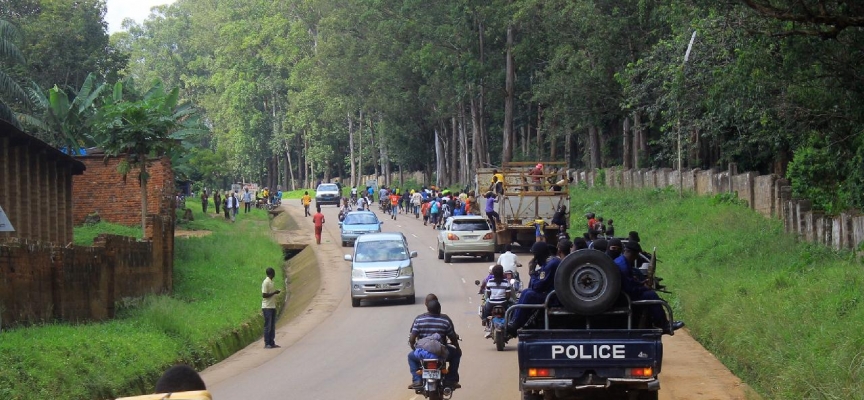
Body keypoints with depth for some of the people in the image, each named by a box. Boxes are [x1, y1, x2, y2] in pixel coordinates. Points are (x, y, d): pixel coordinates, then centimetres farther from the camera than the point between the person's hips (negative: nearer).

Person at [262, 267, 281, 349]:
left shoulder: (271, 282, 14)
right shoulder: (266, 282, -14)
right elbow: (264, 295, -19)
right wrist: (274, 293, -16)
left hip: (272, 307, 9)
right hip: (267, 307, -9)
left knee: (272, 326, 10)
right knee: (268, 326, -5)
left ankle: (272, 343, 13)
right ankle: (267, 344, -1)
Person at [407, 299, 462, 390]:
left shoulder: (418, 319, -2)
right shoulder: (445, 319, -4)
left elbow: (411, 339, -4)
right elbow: (453, 338, 1)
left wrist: (413, 348, 18)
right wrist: (458, 348, 22)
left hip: (422, 354, 1)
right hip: (441, 354, -1)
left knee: (411, 356, 35)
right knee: (456, 353, 29)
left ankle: (417, 380, 17)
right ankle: (451, 380, 20)